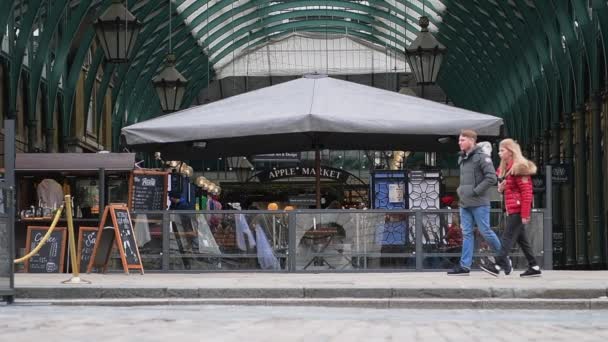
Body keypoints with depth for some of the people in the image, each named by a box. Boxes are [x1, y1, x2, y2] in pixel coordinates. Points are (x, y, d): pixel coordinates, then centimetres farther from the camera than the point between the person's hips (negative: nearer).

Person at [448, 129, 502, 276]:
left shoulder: (481, 157, -10)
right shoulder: (462, 158, 15)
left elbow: (491, 177, -18)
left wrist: (476, 191, -17)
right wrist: (461, 190, 11)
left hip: (479, 203, -8)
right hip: (464, 203, 8)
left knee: (485, 231, -2)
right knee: (466, 233, 5)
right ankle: (465, 266, 4)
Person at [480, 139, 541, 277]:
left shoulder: (519, 168, -12)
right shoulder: (505, 168, 16)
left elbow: (526, 192, -17)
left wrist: (525, 214, -21)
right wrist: (501, 188, 5)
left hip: (518, 209, -10)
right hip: (512, 209, 10)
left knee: (508, 237, -11)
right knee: (521, 238, 10)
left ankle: (498, 265, -14)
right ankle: (534, 267, 13)